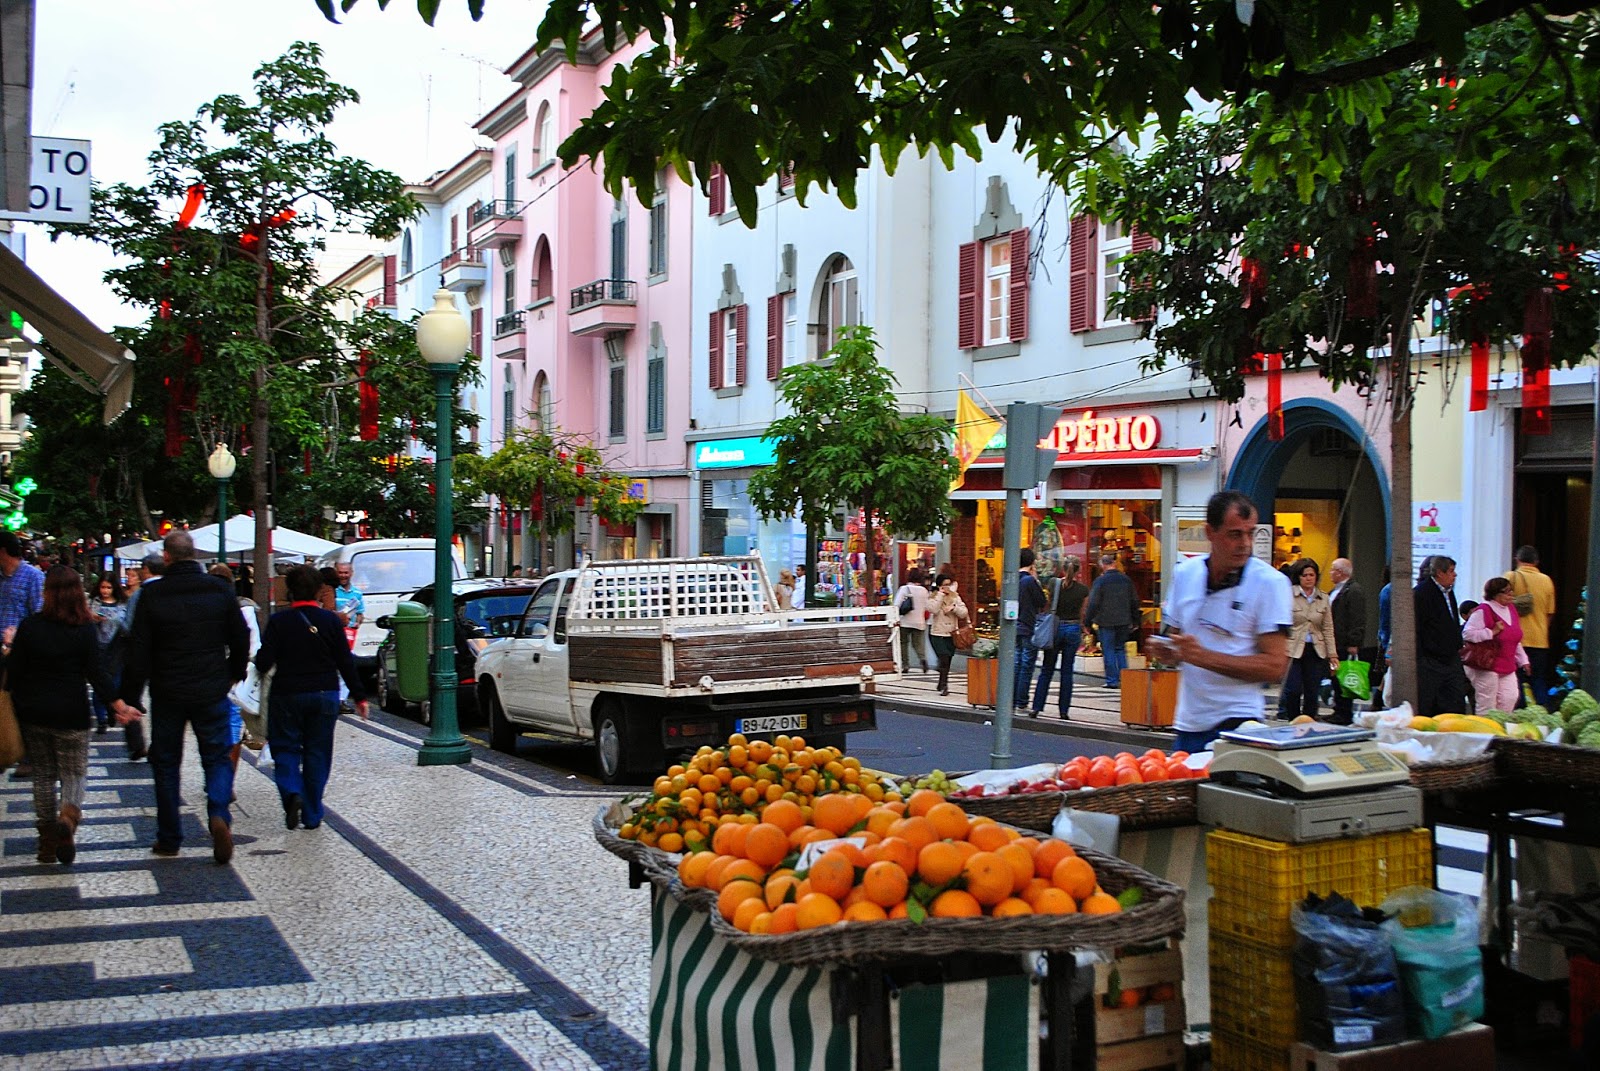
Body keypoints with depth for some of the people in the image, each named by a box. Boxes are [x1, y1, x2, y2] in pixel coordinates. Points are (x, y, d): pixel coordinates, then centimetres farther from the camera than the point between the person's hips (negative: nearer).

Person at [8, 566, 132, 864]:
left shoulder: (28, 626, -4)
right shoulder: (85, 629, -9)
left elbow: (14, 670, -2)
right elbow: (95, 672, -10)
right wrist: (117, 704, -4)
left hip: (33, 713, 2)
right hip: (71, 713, -2)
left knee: (43, 774, 14)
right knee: (73, 773, 7)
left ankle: (47, 843, 16)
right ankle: (68, 816, -24)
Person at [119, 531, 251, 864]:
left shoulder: (152, 594, -7)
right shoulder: (220, 590, -2)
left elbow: (139, 652, -7)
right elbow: (241, 639, 5)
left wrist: (129, 698, 0)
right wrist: (234, 675, 21)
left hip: (167, 693, -1)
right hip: (211, 692, 1)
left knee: (166, 763, 12)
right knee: (217, 758, 10)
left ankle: (168, 839, 16)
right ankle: (219, 815, -17)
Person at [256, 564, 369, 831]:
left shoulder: (279, 621, -9)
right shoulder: (331, 621, -3)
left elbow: (263, 663, -11)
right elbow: (345, 662, 0)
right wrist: (359, 696, 7)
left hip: (287, 695, -2)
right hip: (325, 695, 2)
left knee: (285, 749, 10)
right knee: (317, 753, 10)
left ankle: (291, 792, -17)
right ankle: (312, 815, 11)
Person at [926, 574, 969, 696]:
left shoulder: (955, 597, 8)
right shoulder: (933, 597, -1)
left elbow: (963, 613, 0)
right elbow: (933, 609, -21)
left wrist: (953, 607, -17)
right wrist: (941, 594, -16)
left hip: (951, 634, 4)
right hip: (937, 634, -4)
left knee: (947, 661, 10)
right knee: (944, 659, -16)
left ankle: (942, 686, 23)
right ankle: (944, 686, -13)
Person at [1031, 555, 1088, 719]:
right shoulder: (1083, 589, -3)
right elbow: (1082, 614, 5)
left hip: (1055, 627, 0)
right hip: (1073, 629, 1)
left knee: (1047, 670, 7)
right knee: (1067, 671, 7)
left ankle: (1036, 707, 3)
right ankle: (1064, 710, 7)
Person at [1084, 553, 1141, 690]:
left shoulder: (1100, 581, -11)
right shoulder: (1126, 580, 6)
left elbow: (1093, 604, -12)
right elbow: (1135, 602, 13)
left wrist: (1087, 622, -4)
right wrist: (1135, 620, 22)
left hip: (1106, 623, -5)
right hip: (1124, 622, 5)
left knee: (1108, 651, 2)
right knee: (1120, 649, 15)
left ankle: (1112, 680, 2)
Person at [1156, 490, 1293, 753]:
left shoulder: (1270, 582, -7)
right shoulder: (1184, 574, 7)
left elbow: (1275, 667, -13)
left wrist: (1205, 657, -19)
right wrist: (1162, 649, -4)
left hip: (1236, 722, -5)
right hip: (1188, 722, 5)